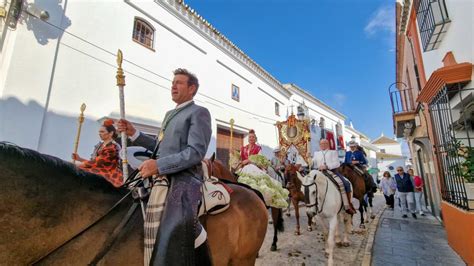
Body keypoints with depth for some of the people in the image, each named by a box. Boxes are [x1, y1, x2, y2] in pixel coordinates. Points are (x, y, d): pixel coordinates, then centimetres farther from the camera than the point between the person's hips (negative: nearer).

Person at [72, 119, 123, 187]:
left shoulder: (113, 147, -13)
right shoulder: (100, 145, 14)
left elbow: (97, 162, -17)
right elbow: (93, 161, 15)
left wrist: (77, 166, -10)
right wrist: (79, 158, 3)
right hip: (99, 174, 8)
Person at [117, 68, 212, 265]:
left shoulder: (199, 112, -3)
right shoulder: (170, 114, 22)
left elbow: (196, 152, -15)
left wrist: (159, 165, -22)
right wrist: (133, 134, 17)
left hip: (184, 178, -9)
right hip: (163, 176, 9)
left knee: (174, 231, -26)